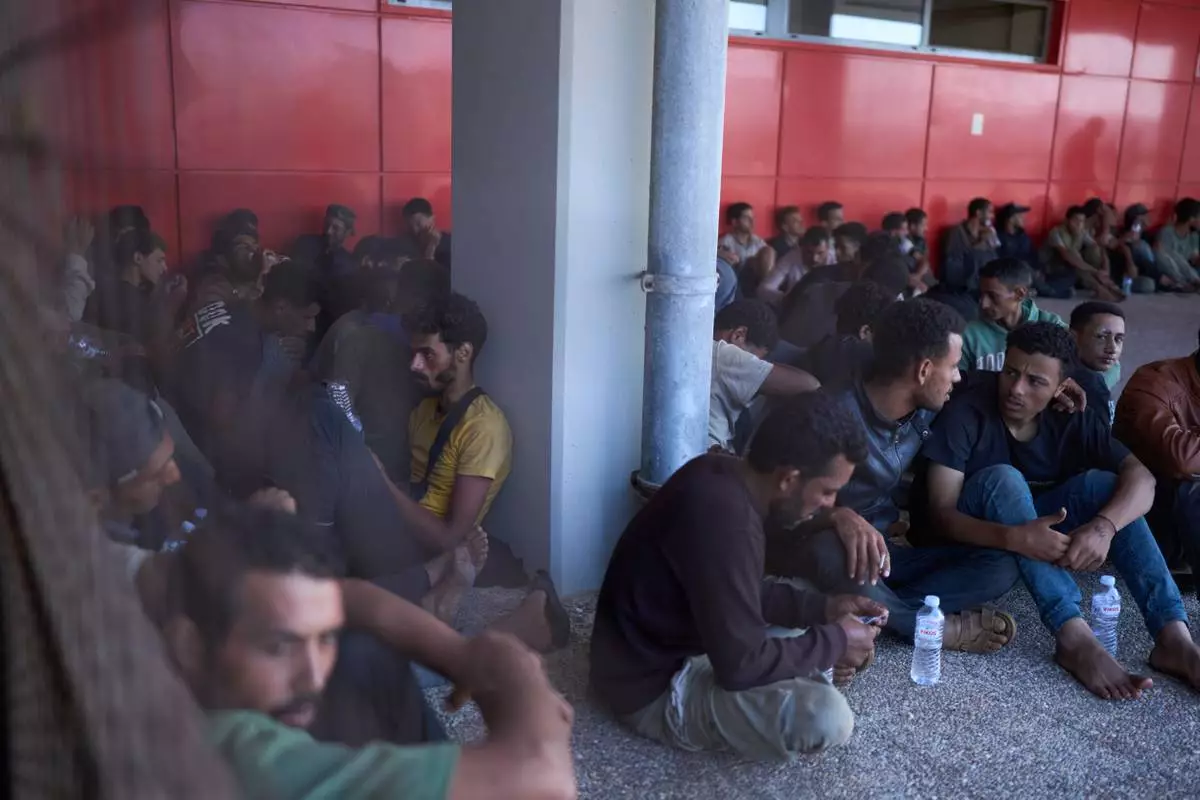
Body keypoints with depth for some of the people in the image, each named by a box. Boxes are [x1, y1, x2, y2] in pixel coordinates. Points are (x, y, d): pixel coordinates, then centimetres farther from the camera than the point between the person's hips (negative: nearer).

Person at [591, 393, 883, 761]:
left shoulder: (720, 474, -3)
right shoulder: (725, 518, -33)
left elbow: (742, 594, 12)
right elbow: (741, 665, -29)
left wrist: (822, 608, 1)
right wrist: (835, 642, -15)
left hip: (668, 646, 10)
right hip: (656, 689, -10)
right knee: (826, 717, -26)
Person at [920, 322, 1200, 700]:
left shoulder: (1072, 416, -8)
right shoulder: (966, 412, -22)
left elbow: (1141, 478, -19)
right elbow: (941, 512, -27)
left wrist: (1103, 526, -40)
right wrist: (1015, 538, -45)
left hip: (1040, 524, 4)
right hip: (977, 538, -4)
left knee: (1101, 483, -20)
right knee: (1004, 478, -33)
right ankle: (1074, 637, -42)